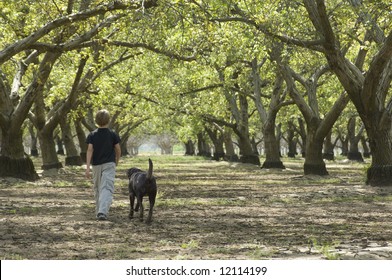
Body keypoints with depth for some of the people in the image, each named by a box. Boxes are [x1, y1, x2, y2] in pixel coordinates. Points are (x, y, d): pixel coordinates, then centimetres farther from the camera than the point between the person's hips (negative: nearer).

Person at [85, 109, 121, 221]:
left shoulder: (92, 135, -1)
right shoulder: (113, 134, -3)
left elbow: (89, 150, -9)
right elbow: (118, 150, 3)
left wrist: (87, 167, -13)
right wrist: (117, 161, 23)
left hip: (96, 165, 2)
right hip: (109, 164, -2)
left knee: (97, 189, 18)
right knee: (107, 188, -11)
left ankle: (99, 211, 25)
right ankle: (103, 212, -28)